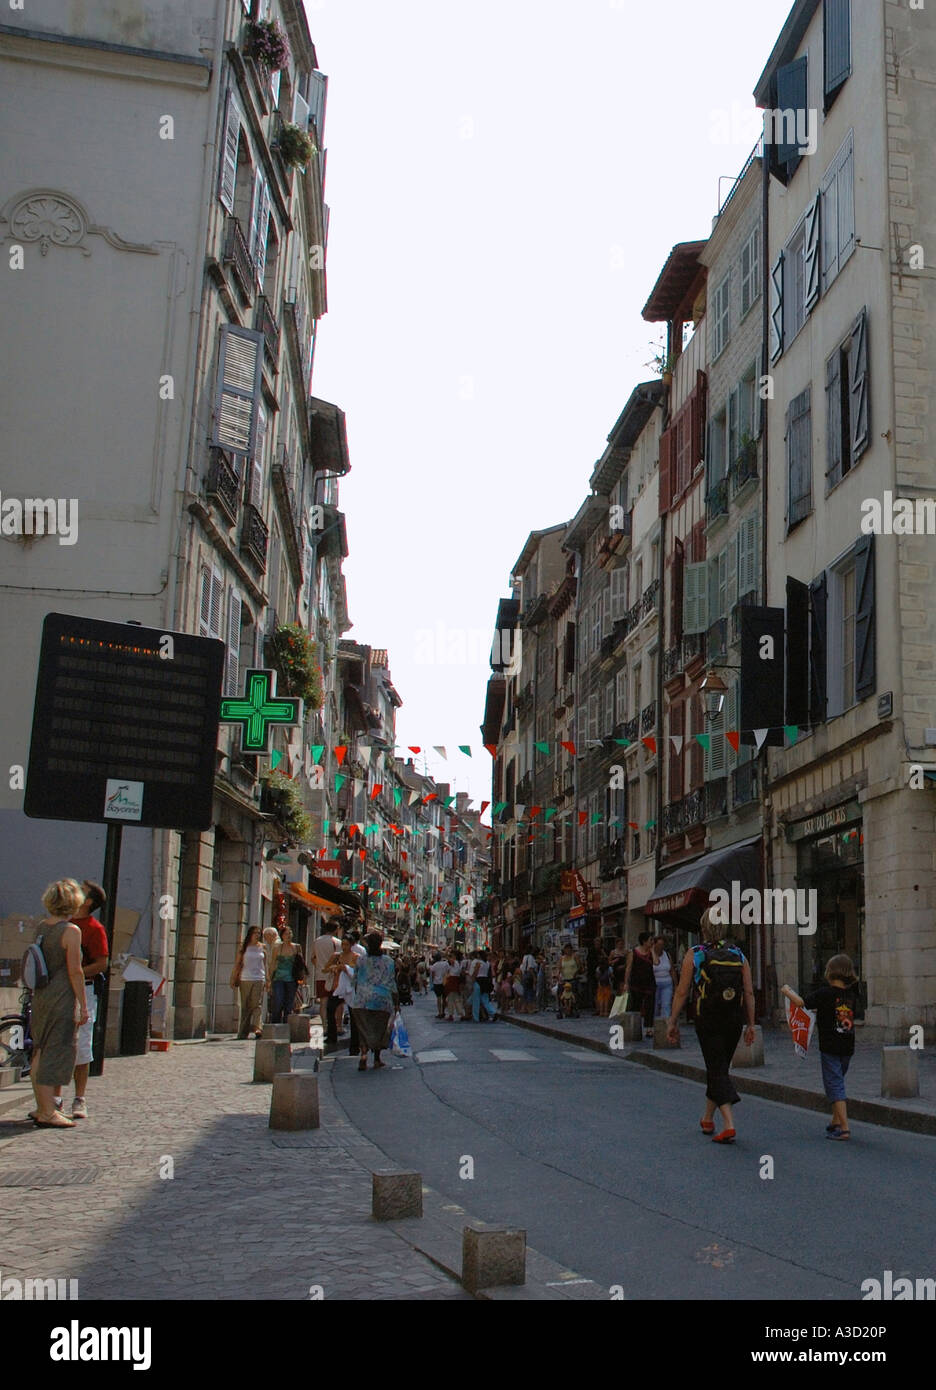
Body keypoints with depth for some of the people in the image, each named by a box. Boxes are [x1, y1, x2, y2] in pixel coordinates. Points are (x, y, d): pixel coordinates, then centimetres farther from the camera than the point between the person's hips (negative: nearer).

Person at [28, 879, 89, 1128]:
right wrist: (83, 1005, -10)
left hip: (40, 996, 8)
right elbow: (74, 971, -15)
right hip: (62, 999, -8)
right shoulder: (71, 931, -14)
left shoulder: (42, 926, 8)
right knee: (56, 1053, -3)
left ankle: (41, 1108, 25)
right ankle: (47, 1113, -2)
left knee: (40, 1052, 15)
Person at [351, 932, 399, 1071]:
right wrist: (396, 1002, 6)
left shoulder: (361, 961, 0)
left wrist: (357, 997, 20)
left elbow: (355, 982, 7)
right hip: (382, 1001, 0)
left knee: (365, 1031, 4)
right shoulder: (388, 961, -2)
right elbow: (392, 983, -1)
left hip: (362, 1001, 0)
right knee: (380, 1030, 15)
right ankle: (377, 1058, 20)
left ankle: (364, 1054, -20)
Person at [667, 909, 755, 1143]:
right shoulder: (738, 954, 4)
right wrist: (751, 1025, 8)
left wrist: (673, 1022, 3)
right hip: (734, 1020, 4)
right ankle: (708, 1119, 32)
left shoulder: (694, 955, -5)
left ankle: (729, 1124, -16)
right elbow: (749, 993, 2)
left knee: (717, 1071, -2)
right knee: (719, 1069, 18)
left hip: (707, 1021, -4)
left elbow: (681, 992, -5)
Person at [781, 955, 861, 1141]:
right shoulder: (851, 994, 4)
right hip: (848, 1047, 6)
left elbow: (802, 1002, -14)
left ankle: (844, 1128, -10)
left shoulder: (825, 993, -14)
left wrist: (787, 991, 4)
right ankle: (836, 1122, 28)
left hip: (830, 1048, -6)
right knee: (837, 1083, 21)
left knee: (834, 1086, -4)